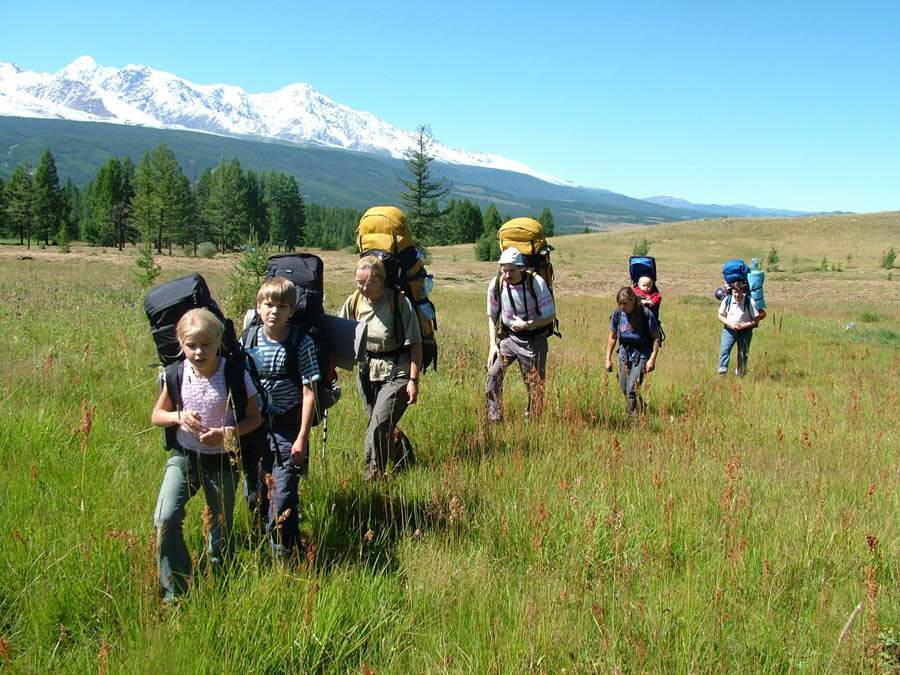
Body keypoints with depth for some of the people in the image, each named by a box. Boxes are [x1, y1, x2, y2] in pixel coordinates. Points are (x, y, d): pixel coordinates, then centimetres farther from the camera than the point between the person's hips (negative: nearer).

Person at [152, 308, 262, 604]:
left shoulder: (235, 374, -11)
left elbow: (255, 417, -3)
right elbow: (157, 415, 7)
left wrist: (227, 432, -21)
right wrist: (179, 416, -15)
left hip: (222, 461, -1)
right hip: (184, 457, 1)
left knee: (221, 528, 11)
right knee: (165, 519, -17)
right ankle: (175, 588, 2)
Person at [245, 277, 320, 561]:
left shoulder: (302, 343, -10)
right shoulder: (248, 340, 1)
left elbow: (309, 393, -10)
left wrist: (302, 438, -13)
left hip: (288, 428, -4)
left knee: (283, 497, -6)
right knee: (255, 494, 12)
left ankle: (286, 557, 10)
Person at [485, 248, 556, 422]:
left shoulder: (536, 283, -17)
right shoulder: (496, 284, -8)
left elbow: (550, 316, -11)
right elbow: (492, 316, 5)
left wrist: (526, 325, -19)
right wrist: (493, 344, -2)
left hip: (534, 340, -2)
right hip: (508, 337, 2)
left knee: (536, 384, 2)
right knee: (493, 373, -16)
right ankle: (494, 419, -7)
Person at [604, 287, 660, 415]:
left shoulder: (646, 314, -17)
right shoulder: (617, 314, -5)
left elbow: (656, 337, -8)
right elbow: (612, 337, 9)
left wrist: (652, 359, -15)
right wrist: (608, 359, 8)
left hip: (641, 354, -5)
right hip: (624, 353, 5)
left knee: (632, 388, -16)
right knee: (623, 388, 10)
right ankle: (642, 408, 31)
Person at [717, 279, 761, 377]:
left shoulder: (750, 302, -9)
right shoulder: (727, 300, -3)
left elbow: (756, 320, -6)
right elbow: (720, 315, 4)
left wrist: (743, 326, -18)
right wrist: (730, 324, -12)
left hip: (745, 331, -1)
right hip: (729, 329, 1)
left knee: (743, 354, 5)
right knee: (724, 350, -15)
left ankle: (740, 375, 20)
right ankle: (722, 372, -18)